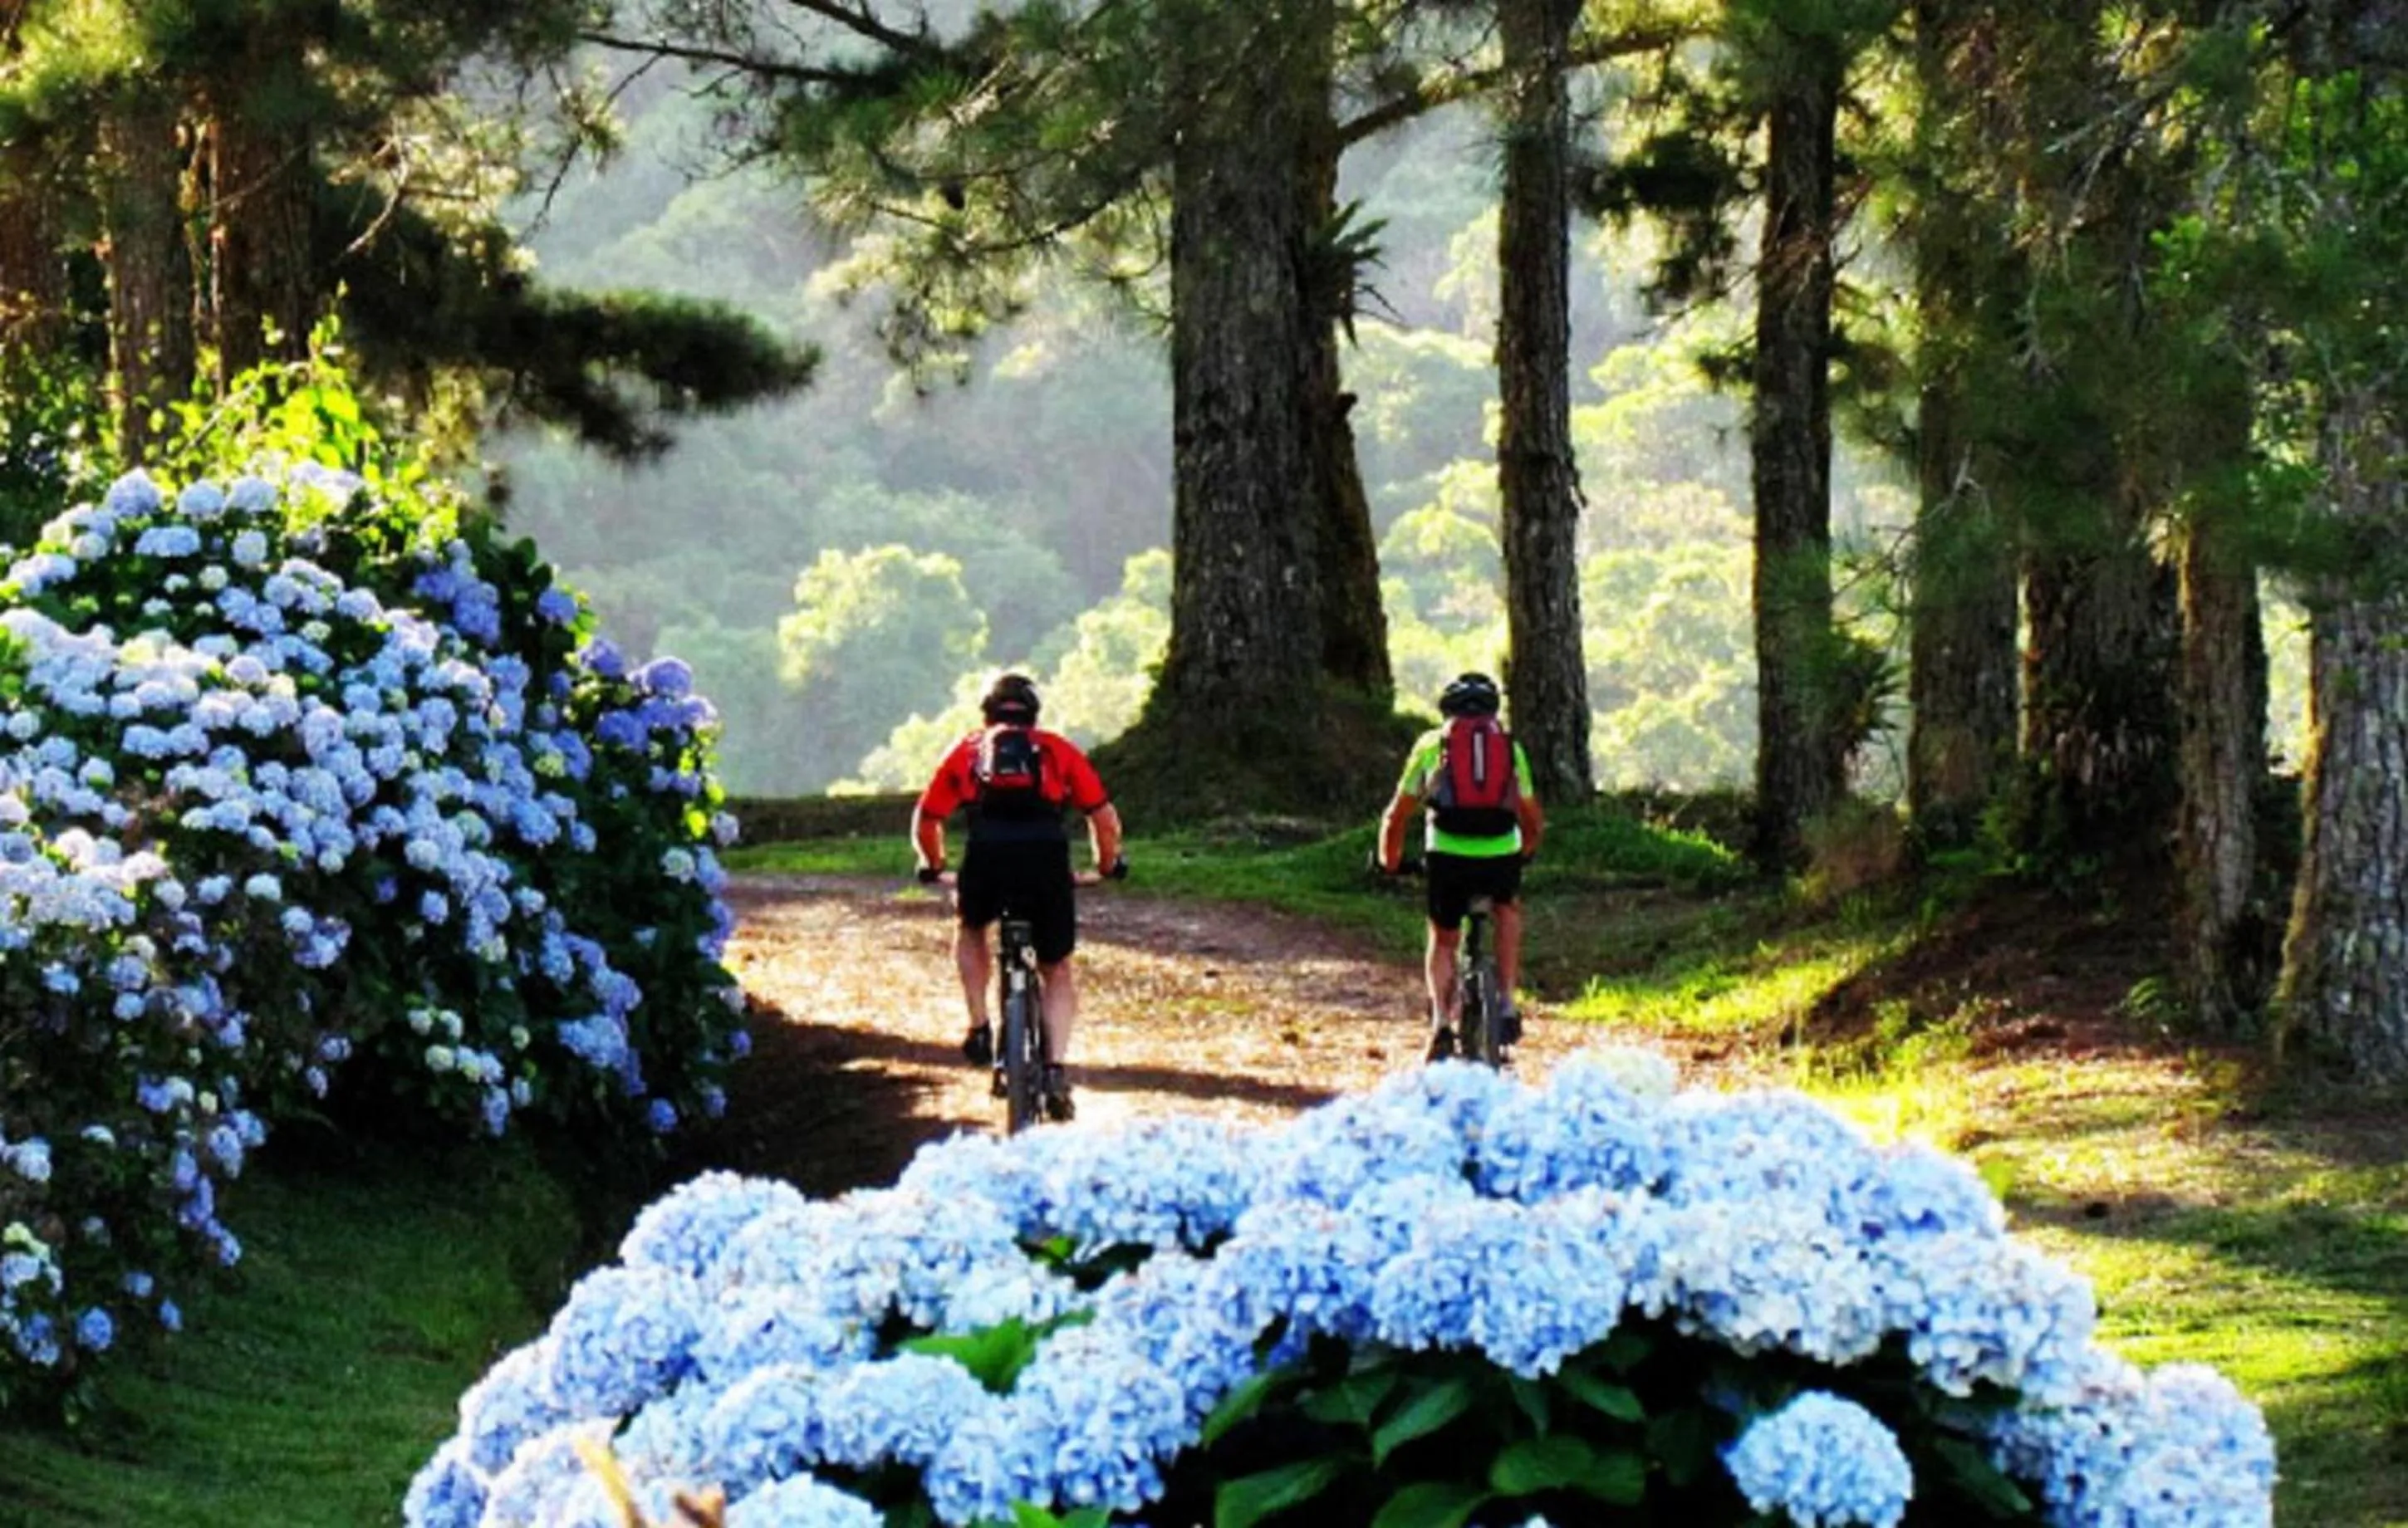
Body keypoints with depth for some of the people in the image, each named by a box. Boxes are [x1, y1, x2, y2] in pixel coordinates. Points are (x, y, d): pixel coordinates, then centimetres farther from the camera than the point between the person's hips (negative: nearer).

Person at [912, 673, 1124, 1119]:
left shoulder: (966, 751, 24)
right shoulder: (1058, 750, 23)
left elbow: (926, 821, 23)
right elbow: (1104, 818, 17)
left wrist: (933, 866, 42)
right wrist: (1109, 864, 34)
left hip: (986, 862, 0)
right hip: (1047, 859, 0)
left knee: (971, 929, 33)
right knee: (1057, 971, 16)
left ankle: (979, 1028, 19)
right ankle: (1056, 1070, 0)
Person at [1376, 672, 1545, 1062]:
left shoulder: (1432, 744, 16)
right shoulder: (1510, 747, 20)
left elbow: (1396, 816, 20)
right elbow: (1533, 820, 28)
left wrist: (1390, 862, 36)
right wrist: (1524, 854, 48)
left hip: (1448, 854, -1)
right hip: (1501, 854, 1)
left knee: (1443, 940, 20)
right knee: (1508, 910, 32)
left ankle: (1442, 1022, 3)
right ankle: (1507, 1004, 22)